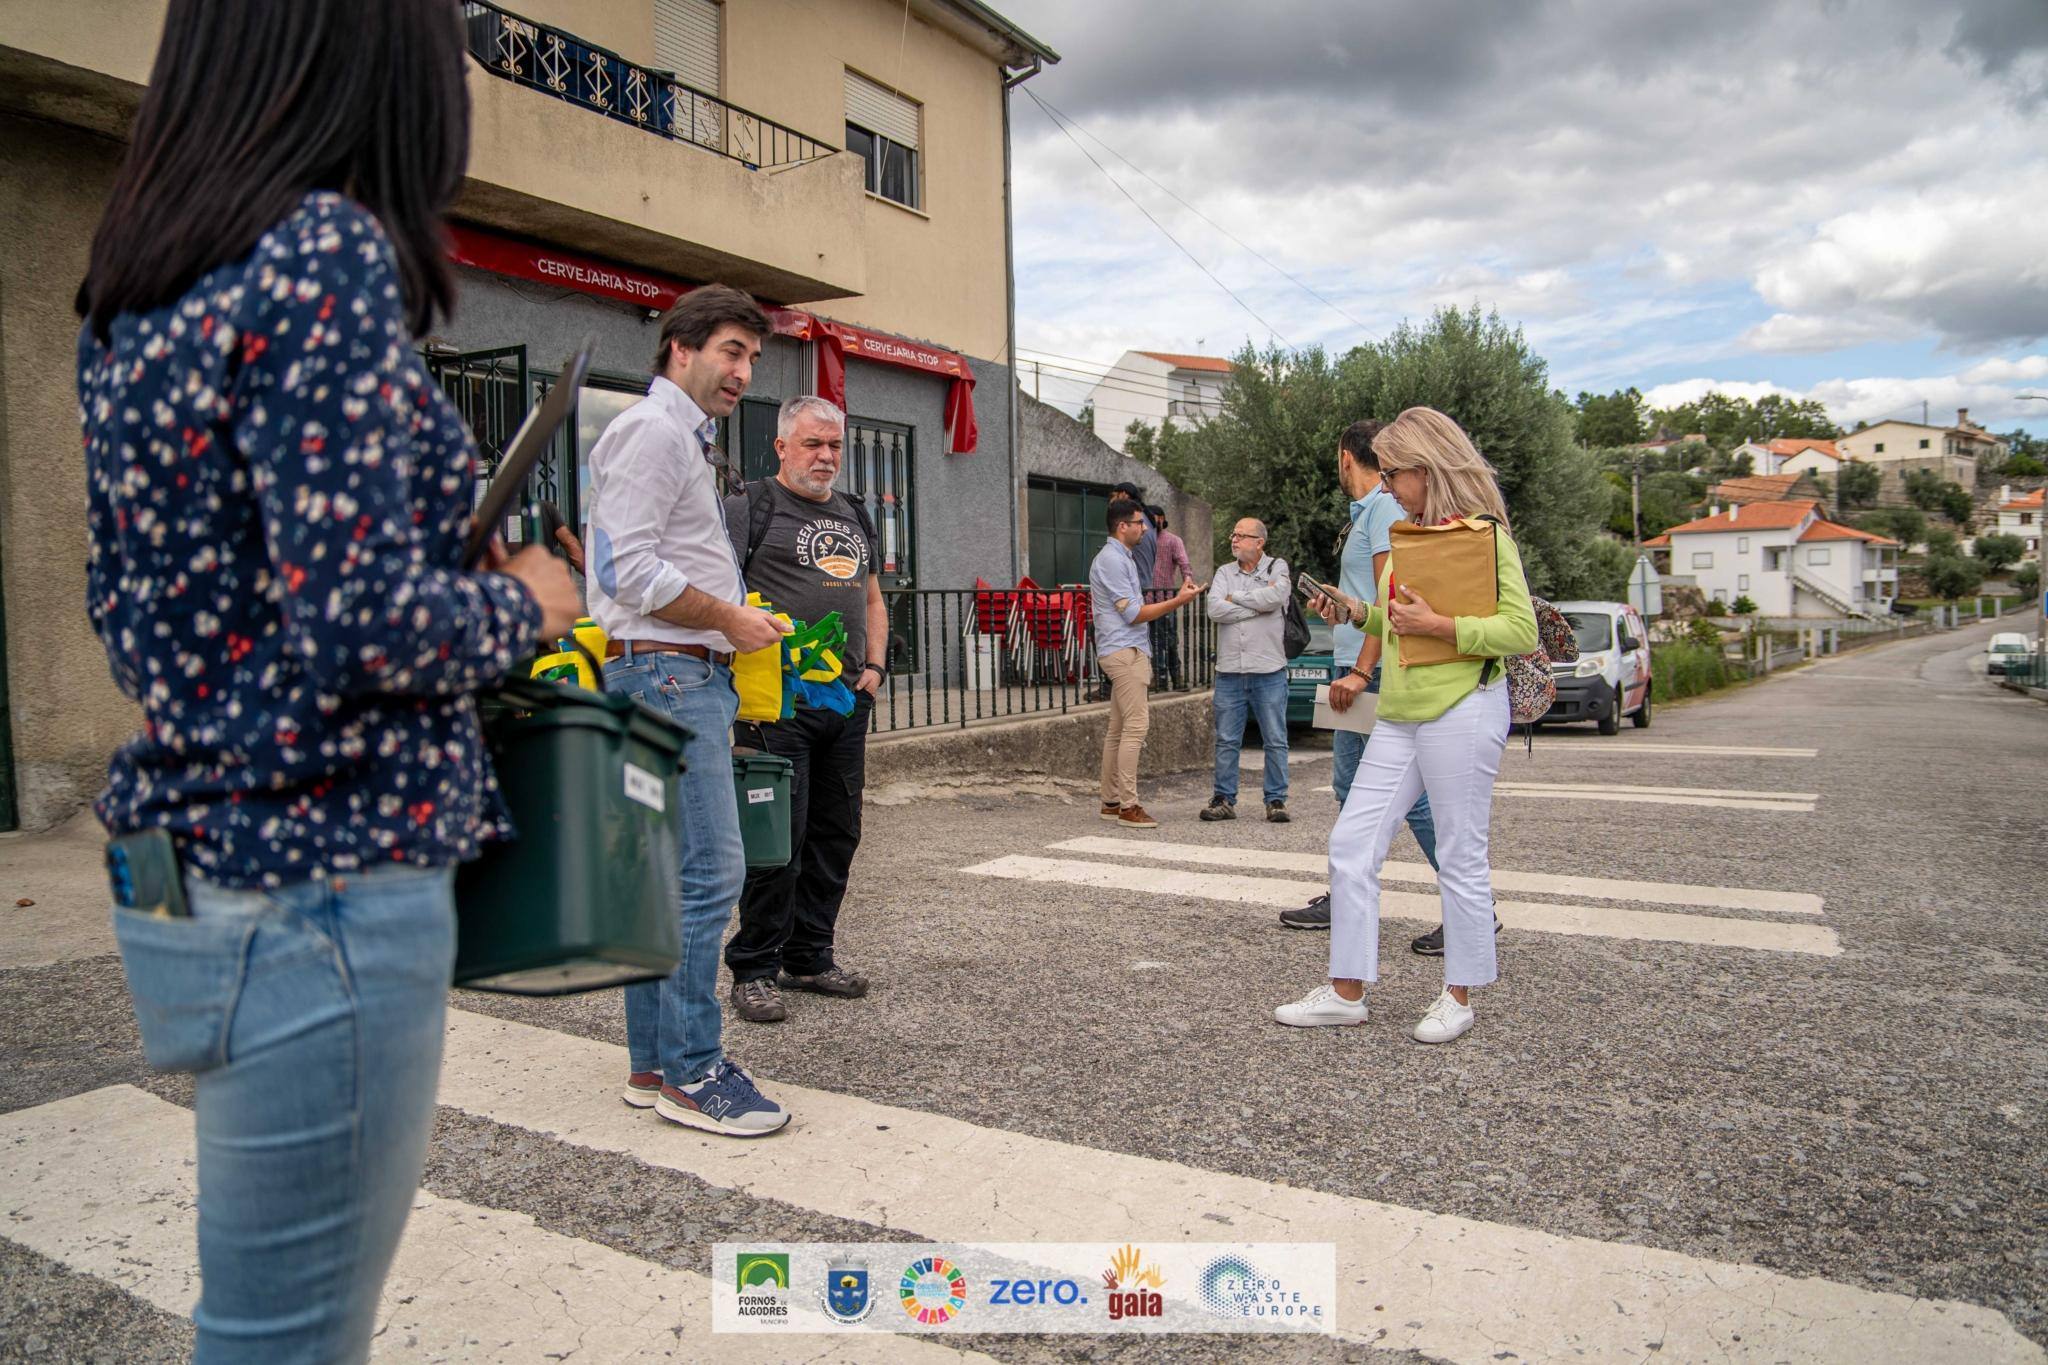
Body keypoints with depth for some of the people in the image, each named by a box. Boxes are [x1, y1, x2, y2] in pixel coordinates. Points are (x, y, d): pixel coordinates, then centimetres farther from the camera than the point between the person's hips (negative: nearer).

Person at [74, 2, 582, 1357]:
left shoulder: (135, 292, 12)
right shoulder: (324, 249, -15)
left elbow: (134, 610, 16)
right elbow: (359, 625, -23)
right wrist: (524, 604, -5)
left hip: (192, 871, 9)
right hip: (321, 893, -9)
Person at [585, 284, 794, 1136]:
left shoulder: (686, 439, 25)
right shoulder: (653, 430, -8)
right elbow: (628, 569, -18)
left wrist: (734, 624, 15)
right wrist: (730, 619, -11)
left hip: (689, 676, 11)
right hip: (667, 674, -11)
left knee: (668, 876, 11)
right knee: (708, 871, -11)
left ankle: (654, 1065, 17)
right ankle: (691, 1071, -3)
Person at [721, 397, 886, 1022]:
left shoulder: (854, 515, 20)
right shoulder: (749, 508, -1)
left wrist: (874, 667, 10)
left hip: (848, 698, 7)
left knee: (836, 835, 11)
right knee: (778, 838, -6)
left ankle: (809, 957, 23)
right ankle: (753, 970, 6)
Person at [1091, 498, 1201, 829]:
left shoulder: (1122, 558, 21)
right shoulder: (1111, 560, -12)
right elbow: (1134, 613, -15)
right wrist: (1177, 601, -12)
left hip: (1129, 652, 10)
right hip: (1124, 651, -10)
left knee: (1118, 729, 10)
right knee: (1135, 726, -14)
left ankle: (1111, 802, 13)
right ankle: (1128, 806, -14)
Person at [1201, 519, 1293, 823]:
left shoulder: (1277, 567, 5)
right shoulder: (1224, 572, 12)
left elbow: (1276, 596, -17)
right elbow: (1215, 609, -5)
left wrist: (1235, 597, -6)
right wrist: (1258, 606, -9)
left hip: (1269, 671, -2)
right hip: (1229, 672, 3)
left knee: (1275, 741, 2)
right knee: (1226, 741, 5)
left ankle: (1276, 800, 11)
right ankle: (1224, 800, 14)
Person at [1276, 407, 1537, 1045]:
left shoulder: (1483, 534, -7)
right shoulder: (1409, 535, 16)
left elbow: (1521, 631, -13)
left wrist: (1437, 624, -18)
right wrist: (1360, 613, 9)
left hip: (1461, 709, -8)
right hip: (1398, 715, 8)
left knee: (1460, 859, 3)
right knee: (1351, 844, 4)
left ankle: (1459, 996, 18)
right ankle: (1346, 992, 12)